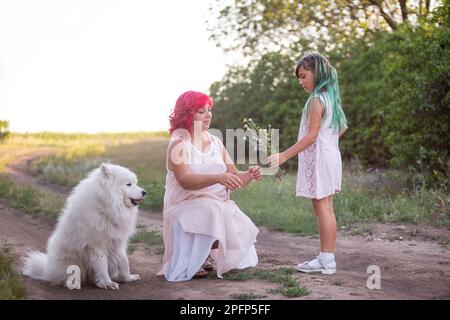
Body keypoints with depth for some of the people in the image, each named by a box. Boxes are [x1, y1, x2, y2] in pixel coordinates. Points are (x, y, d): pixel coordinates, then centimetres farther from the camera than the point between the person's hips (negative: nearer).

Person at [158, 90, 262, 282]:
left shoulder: (215, 142, 10)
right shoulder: (178, 144, -8)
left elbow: (234, 178, 8)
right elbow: (185, 180, -25)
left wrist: (249, 175, -15)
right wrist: (218, 178, -38)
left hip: (220, 206, 6)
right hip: (186, 206, -6)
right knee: (213, 211, -36)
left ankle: (202, 256, 18)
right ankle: (194, 262, -12)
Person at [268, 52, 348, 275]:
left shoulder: (317, 100, -15)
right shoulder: (330, 98, 13)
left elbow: (311, 136, -20)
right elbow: (342, 128, 23)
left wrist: (285, 156, -21)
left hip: (317, 158, -9)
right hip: (330, 155, 10)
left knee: (321, 207, -8)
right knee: (326, 208, 10)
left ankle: (326, 260, -7)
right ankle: (328, 258, 14)